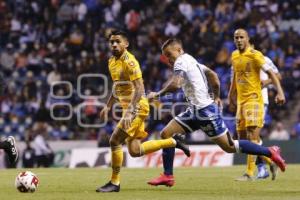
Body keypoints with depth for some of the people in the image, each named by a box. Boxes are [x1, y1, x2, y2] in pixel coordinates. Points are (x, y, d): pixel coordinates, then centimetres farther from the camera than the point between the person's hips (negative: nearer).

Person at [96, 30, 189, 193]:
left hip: (137, 108, -9)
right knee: (135, 151, 8)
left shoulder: (129, 62, -17)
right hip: (129, 108, 9)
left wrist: (129, 111, -33)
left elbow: (139, 88, -25)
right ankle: (173, 142, 24)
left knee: (115, 141, -13)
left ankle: (115, 183, -3)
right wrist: (108, 107, 20)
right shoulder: (112, 62, 11)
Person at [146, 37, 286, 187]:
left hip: (205, 110, -10)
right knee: (166, 134, 2)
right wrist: (216, 97, 31)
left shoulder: (181, 62, -12)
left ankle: (270, 152, 5)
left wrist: (158, 94, -14)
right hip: (195, 110, 10)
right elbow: (212, 75, 25)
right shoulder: (191, 60, 17)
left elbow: (175, 84, -27)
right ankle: (167, 176, 4)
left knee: (229, 146, -4)